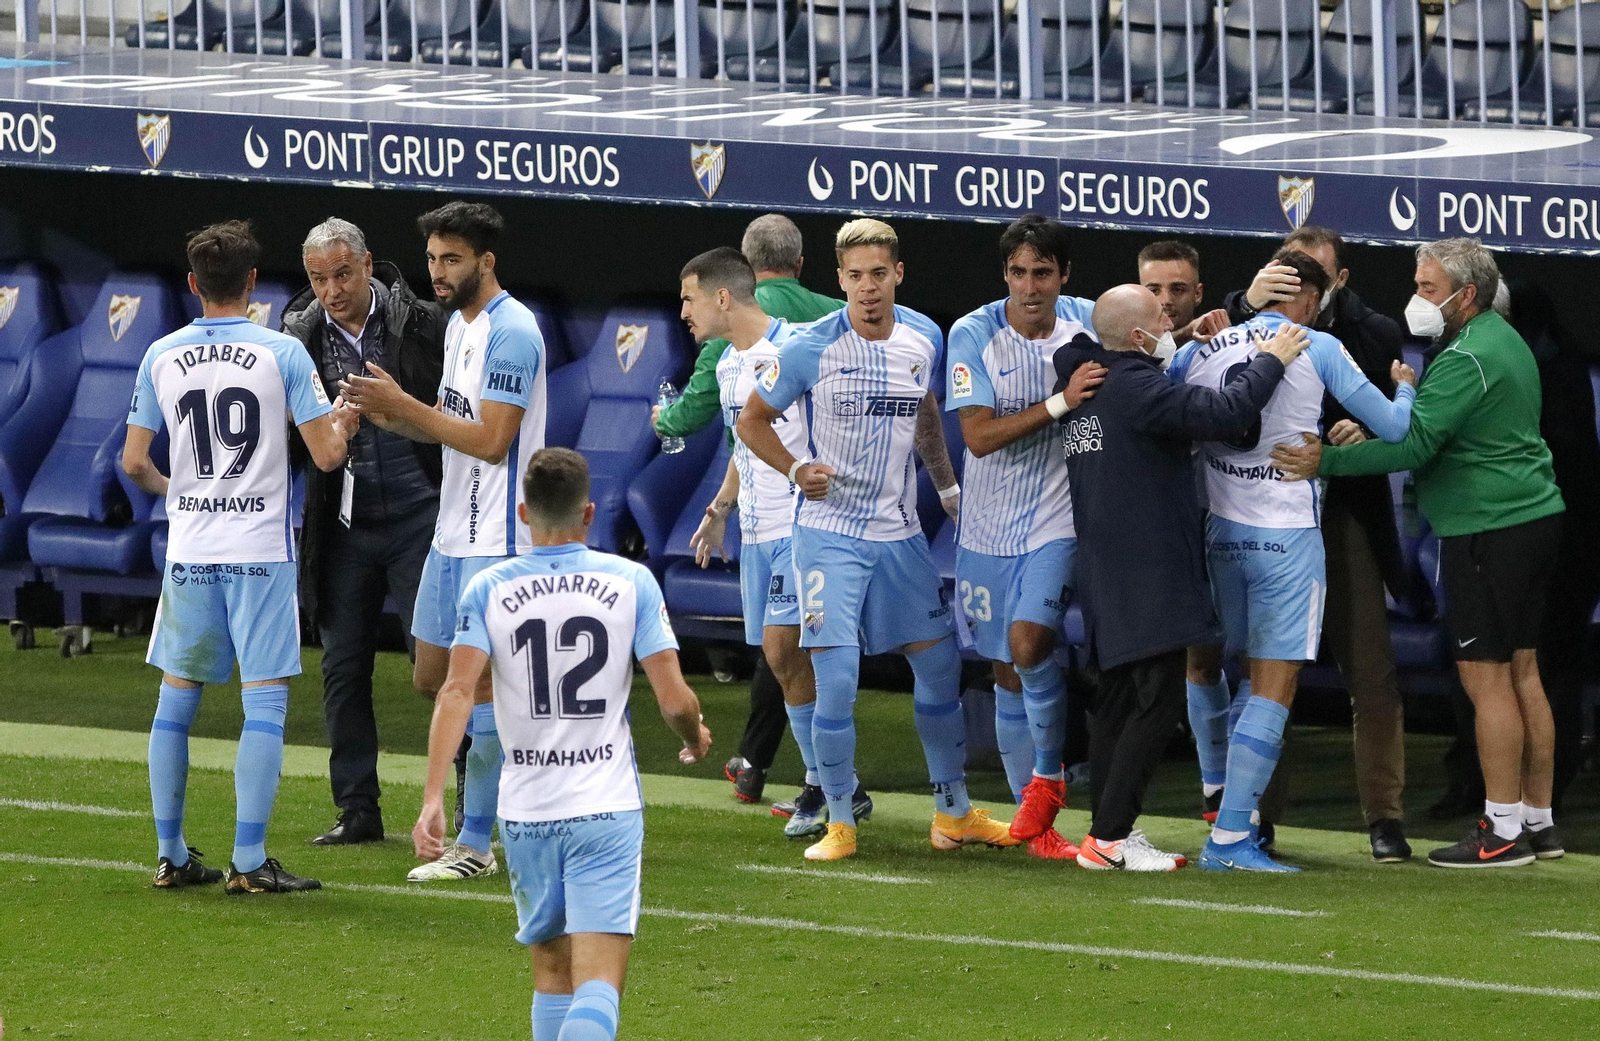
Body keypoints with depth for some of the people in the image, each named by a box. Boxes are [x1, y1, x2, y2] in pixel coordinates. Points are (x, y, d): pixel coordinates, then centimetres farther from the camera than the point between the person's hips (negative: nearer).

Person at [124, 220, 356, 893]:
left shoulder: (162, 356, 2)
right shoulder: (282, 353, -7)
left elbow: (134, 463, 6)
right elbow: (325, 455, -7)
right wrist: (344, 424, 15)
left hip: (188, 552, 3)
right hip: (261, 551, -3)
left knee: (177, 698, 13)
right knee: (264, 703, -1)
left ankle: (171, 855, 14)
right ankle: (249, 861, -6)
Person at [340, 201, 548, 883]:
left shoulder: (510, 332, -16)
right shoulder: (460, 323, 15)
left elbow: (489, 439, -21)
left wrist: (402, 405, -19)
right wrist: (389, 413, 0)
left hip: (496, 539, -10)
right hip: (453, 536, 10)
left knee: (480, 681, -6)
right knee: (432, 678, 12)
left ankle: (474, 843, -2)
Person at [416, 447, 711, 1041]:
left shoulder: (488, 590, 1)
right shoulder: (631, 582, -2)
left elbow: (458, 692, -11)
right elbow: (674, 701, -4)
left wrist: (433, 798, -15)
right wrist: (695, 737, 18)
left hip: (524, 813, 2)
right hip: (606, 811, -2)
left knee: (551, 972, 18)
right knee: (598, 982, -9)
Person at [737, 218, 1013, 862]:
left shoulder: (925, 339, 2)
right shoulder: (811, 348, -11)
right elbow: (752, 421, 0)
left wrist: (948, 486, 21)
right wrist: (796, 469, -15)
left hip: (900, 532, 5)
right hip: (830, 534, -5)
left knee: (940, 665, 9)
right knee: (836, 679, -11)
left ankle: (953, 814, 22)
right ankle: (838, 823, 2)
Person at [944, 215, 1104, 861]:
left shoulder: (1088, 323, -2)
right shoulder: (973, 335, -8)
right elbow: (979, 435, -16)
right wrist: (1061, 403, -25)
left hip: (1059, 521, -1)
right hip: (991, 526, 1)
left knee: (1029, 642, -22)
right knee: (1007, 673, 8)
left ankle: (1047, 776, -2)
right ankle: (1033, 816, 21)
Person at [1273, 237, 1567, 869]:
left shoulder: (1466, 359, -16)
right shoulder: (1504, 340, 16)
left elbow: (1415, 443, -25)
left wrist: (1328, 462, -27)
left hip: (1488, 527, -10)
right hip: (1533, 515, 10)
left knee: (1485, 673, -7)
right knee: (1522, 670, 13)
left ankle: (1503, 831, -6)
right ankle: (1538, 821, 17)